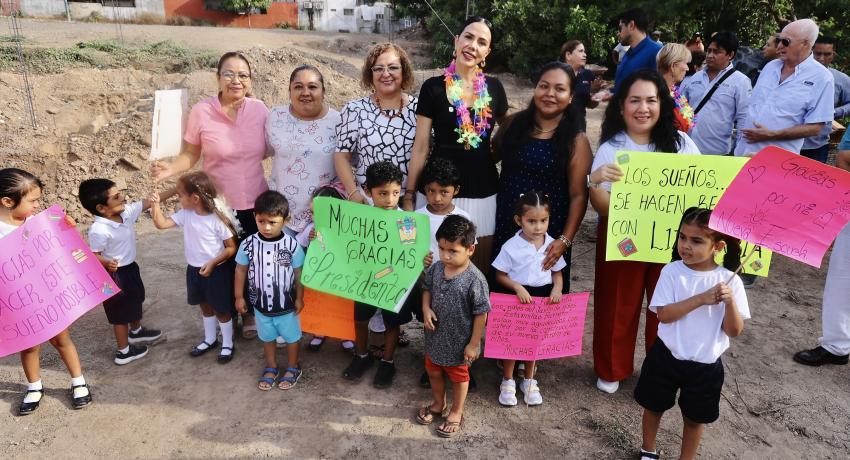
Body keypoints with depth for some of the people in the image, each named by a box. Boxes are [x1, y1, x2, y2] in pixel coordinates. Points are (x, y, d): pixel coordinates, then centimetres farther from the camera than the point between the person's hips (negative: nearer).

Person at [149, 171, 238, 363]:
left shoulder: (217, 219, -22)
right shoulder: (185, 214, -5)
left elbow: (231, 248, -17)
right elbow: (161, 224, -3)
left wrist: (212, 263, -24)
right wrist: (155, 204, -14)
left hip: (217, 271, -6)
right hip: (194, 269, 6)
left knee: (221, 309, 9)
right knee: (205, 306, 23)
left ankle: (227, 344, 27)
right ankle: (210, 339, 42)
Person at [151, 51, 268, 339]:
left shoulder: (259, 110, -6)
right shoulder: (201, 112, -12)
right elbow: (190, 155, -7)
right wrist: (170, 169, -24)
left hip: (256, 202, 2)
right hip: (218, 204, -2)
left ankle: (249, 313, 37)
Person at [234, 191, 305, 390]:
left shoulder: (291, 245, -19)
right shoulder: (248, 244, -14)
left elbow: (298, 273, -8)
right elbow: (241, 270, -1)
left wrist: (299, 298, -2)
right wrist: (239, 297, 3)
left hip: (287, 304, -2)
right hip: (261, 304, 2)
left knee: (291, 337, 17)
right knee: (267, 337, 23)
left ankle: (292, 368, 40)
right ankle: (271, 368, 45)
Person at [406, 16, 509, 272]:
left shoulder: (494, 88, 3)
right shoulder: (433, 87, -4)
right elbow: (421, 146, -3)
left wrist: (492, 154, 7)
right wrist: (409, 195, -4)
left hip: (483, 190, 2)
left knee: (479, 267, 11)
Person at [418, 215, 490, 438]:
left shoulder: (475, 280, -28)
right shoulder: (435, 268, -11)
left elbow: (481, 313, -20)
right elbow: (427, 289, 8)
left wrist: (474, 344, -15)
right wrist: (426, 309, -12)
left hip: (459, 341, -5)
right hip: (435, 336, 5)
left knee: (458, 376, 20)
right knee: (433, 371, 25)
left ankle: (456, 413, 44)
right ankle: (438, 404, 53)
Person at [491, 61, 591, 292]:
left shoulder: (576, 140, -6)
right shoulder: (514, 123, 2)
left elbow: (578, 195, -9)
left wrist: (565, 240, -16)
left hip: (548, 232, -2)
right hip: (506, 225, 3)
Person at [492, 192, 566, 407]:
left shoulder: (552, 245, -5)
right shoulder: (511, 246, -14)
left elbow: (557, 272, 4)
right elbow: (500, 276, -8)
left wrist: (557, 288, -15)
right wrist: (518, 287, -22)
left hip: (542, 297, 3)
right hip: (516, 297, -3)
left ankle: (529, 381, 35)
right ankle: (507, 381, 26)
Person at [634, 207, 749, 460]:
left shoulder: (730, 280, -11)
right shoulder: (672, 271, -12)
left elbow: (734, 330, -10)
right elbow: (664, 314, -19)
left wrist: (730, 301, -28)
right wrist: (701, 299, -26)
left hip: (705, 365, 0)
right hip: (667, 357, 0)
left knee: (695, 418, 17)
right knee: (654, 406, 19)